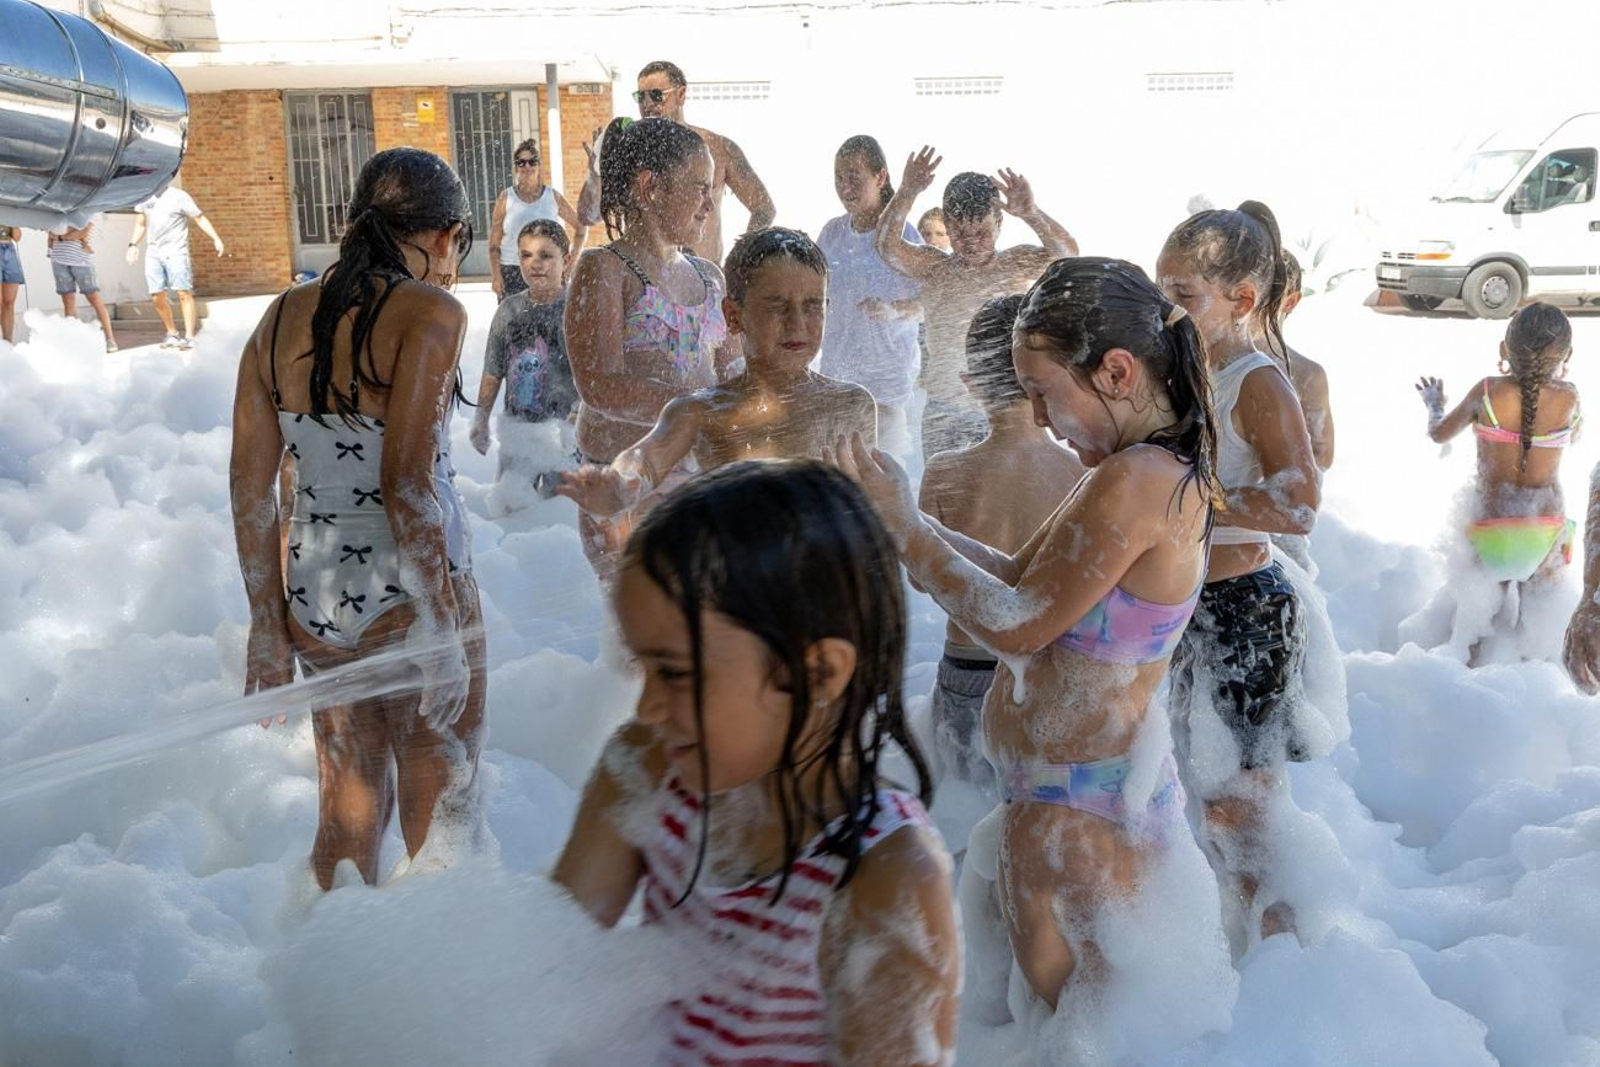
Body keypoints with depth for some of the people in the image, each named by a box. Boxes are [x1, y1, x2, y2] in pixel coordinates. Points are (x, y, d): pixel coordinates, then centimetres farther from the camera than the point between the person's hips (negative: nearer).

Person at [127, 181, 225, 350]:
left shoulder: (179, 196, -3)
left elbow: (200, 218, -3)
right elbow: (141, 223, 24)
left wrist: (216, 239, -13)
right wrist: (133, 244, 14)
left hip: (175, 252, -5)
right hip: (153, 252, 5)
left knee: (184, 293, -10)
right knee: (157, 296, 1)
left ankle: (189, 336, -8)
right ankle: (171, 333, 15)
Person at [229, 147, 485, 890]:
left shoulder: (283, 317, 5)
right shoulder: (429, 311, -12)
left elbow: (249, 490, 6)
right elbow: (407, 482, -20)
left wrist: (269, 625, 13)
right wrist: (443, 630, -15)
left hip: (313, 595, 6)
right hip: (406, 593, -6)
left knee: (348, 808, 22)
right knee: (439, 816, 12)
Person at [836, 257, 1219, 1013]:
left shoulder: (1136, 481, -26)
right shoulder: (1155, 470, 7)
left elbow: (1016, 625, -22)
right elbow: (1021, 575, 9)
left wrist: (903, 528, -13)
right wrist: (903, 518, 1)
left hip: (1078, 808, -10)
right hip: (1084, 788, 10)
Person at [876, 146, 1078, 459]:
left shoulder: (1018, 265, 2)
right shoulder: (934, 268, 3)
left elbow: (1066, 253, -16)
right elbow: (887, 247, -14)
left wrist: (1031, 213, -35)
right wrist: (906, 193, -31)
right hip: (944, 412, 1)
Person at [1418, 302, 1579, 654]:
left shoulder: (1487, 392, -12)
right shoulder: (1567, 397, -10)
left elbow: (1439, 434, 6)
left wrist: (1434, 404, 27)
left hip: (1490, 530, -1)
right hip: (1546, 532, 1)